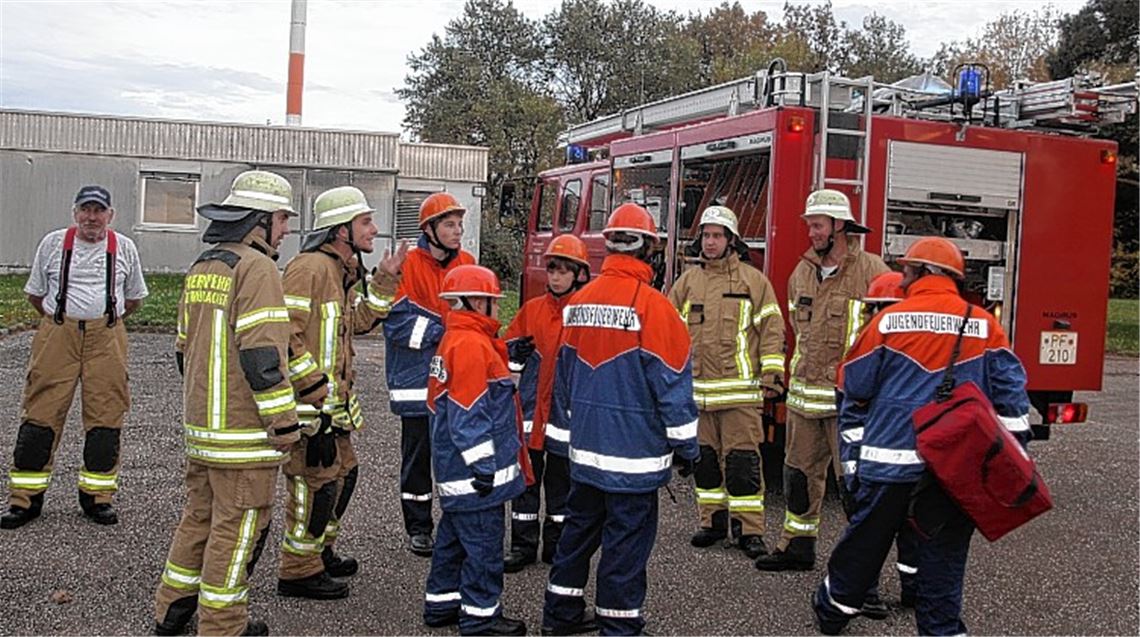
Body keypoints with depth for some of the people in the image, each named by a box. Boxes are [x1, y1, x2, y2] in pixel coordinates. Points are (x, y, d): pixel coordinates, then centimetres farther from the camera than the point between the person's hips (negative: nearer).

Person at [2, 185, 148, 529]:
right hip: (56, 336, 0)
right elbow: (35, 294, 16)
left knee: (105, 417, 2)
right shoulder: (53, 243, 7)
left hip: (106, 339, 0)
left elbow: (134, 298, 18)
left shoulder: (125, 248, 7)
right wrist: (61, 319, 13)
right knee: (41, 414, -1)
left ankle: (97, 495, 14)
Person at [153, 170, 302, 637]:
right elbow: (261, 352, -22)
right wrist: (284, 420, -17)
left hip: (200, 423, 9)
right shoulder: (255, 267, -14)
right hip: (244, 429, -9)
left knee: (200, 514, 20)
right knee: (238, 525, 1)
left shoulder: (200, 267, 15)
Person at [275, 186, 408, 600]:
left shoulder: (342, 271, 15)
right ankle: (298, 572, 11)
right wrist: (316, 389, -21)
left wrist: (385, 278, 13)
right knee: (316, 481, -4)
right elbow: (284, 336, -23)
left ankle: (320, 551, 37)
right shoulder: (309, 268, -18)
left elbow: (361, 321, 22)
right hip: (308, 403, -11)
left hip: (334, 401, 11)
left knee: (343, 472, 21)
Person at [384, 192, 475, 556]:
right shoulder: (409, 265, -9)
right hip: (419, 379, -4)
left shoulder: (467, 263, 6)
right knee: (418, 455, 8)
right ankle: (418, 528, 21)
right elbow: (398, 321, -14)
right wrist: (442, 333, -20)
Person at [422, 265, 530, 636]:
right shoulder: (471, 344, -19)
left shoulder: (454, 340, 13)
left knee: (454, 536, 19)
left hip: (455, 468, 11)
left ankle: (441, 602, 30)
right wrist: (482, 465, -19)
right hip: (474, 469, -11)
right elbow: (468, 413, -22)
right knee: (483, 542, 0)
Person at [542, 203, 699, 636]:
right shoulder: (653, 307, -16)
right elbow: (672, 383, -13)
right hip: (634, 453, -6)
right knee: (627, 539, 4)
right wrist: (685, 446, -3)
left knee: (580, 527, 19)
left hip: (585, 447, 7)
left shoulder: (578, 303, 4)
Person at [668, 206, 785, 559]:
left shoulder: (753, 281, 3)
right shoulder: (687, 282, 12)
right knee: (705, 459, 10)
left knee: (743, 461, -3)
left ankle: (748, 530, 4)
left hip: (739, 390, -4)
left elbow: (772, 329, 0)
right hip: (697, 389, 4)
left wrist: (772, 374, -7)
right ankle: (713, 521, 23)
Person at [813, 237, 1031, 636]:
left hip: (894, 453, -1)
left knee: (868, 537, 12)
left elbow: (854, 385, 3)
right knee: (945, 550, 11)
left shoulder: (889, 320, -3)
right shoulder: (984, 323, 2)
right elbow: (1010, 392, 2)